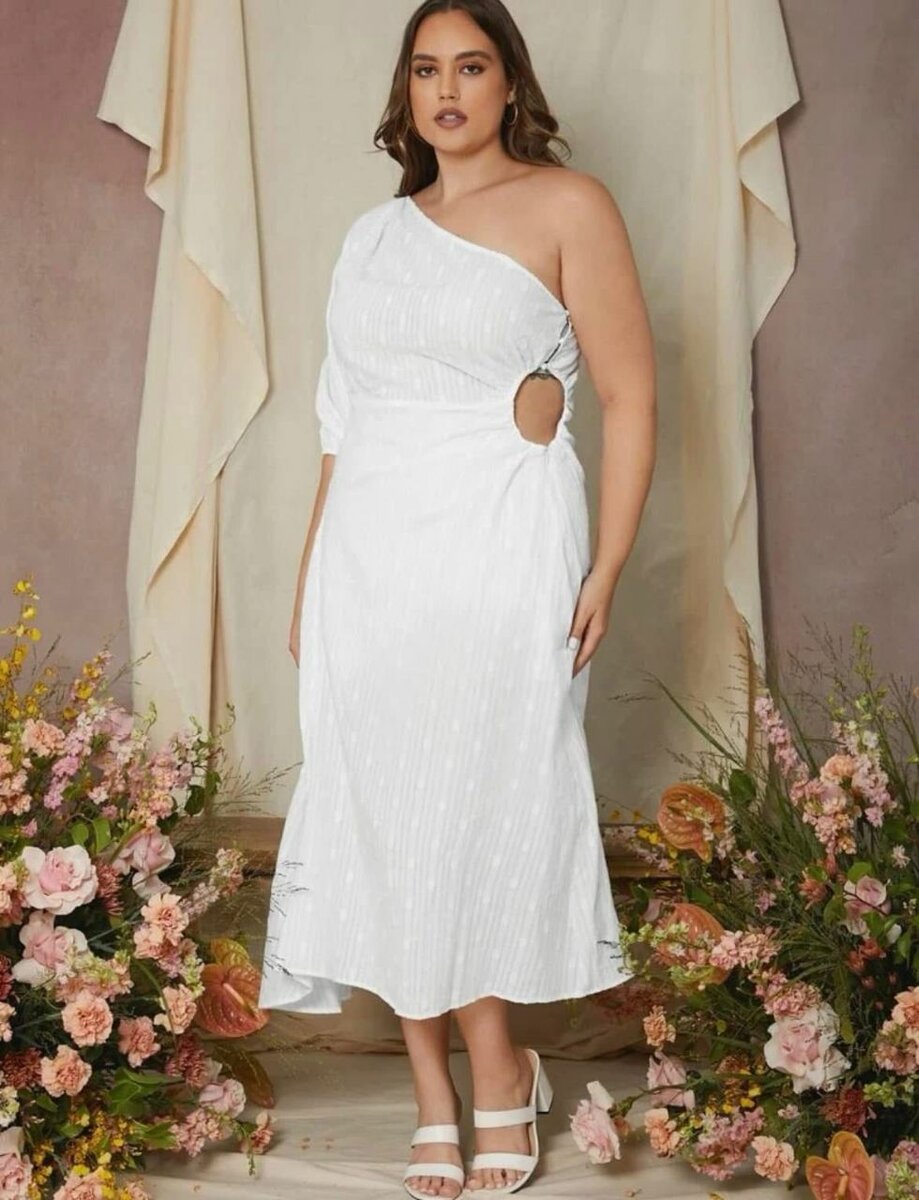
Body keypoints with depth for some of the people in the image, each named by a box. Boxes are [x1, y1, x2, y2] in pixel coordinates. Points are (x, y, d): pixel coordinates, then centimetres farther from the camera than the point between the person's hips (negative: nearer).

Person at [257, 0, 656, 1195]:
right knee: (384, 816, 2)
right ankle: (446, 1093, 12)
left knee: (483, 806, -3)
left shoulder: (566, 207, -1)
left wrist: (608, 570, -11)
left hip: (501, 548, -5)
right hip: (371, 555, 5)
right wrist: (310, 576, 14)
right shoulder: (375, 233, 16)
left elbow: (631, 395, -5)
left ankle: (490, 1084, 15)